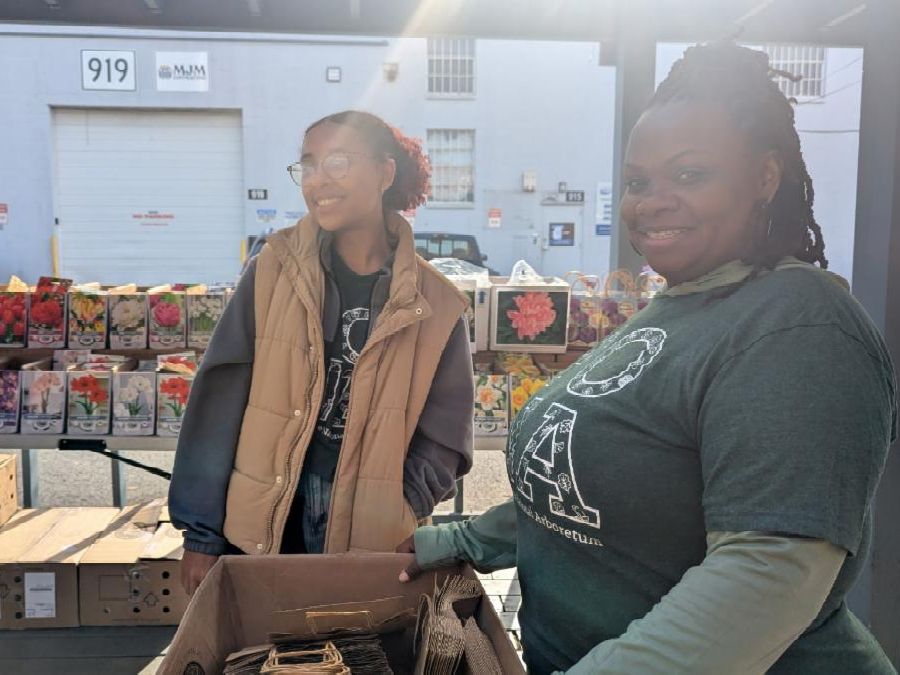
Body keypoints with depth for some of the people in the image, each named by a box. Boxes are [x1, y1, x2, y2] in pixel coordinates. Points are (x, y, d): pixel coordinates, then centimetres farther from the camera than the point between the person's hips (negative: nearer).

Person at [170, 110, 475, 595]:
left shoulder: (432, 303, -5)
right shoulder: (275, 270, -4)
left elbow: (441, 437, 1)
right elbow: (220, 403, -5)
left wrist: (396, 520, -10)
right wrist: (202, 533, -5)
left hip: (370, 542, 0)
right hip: (263, 529, 1)